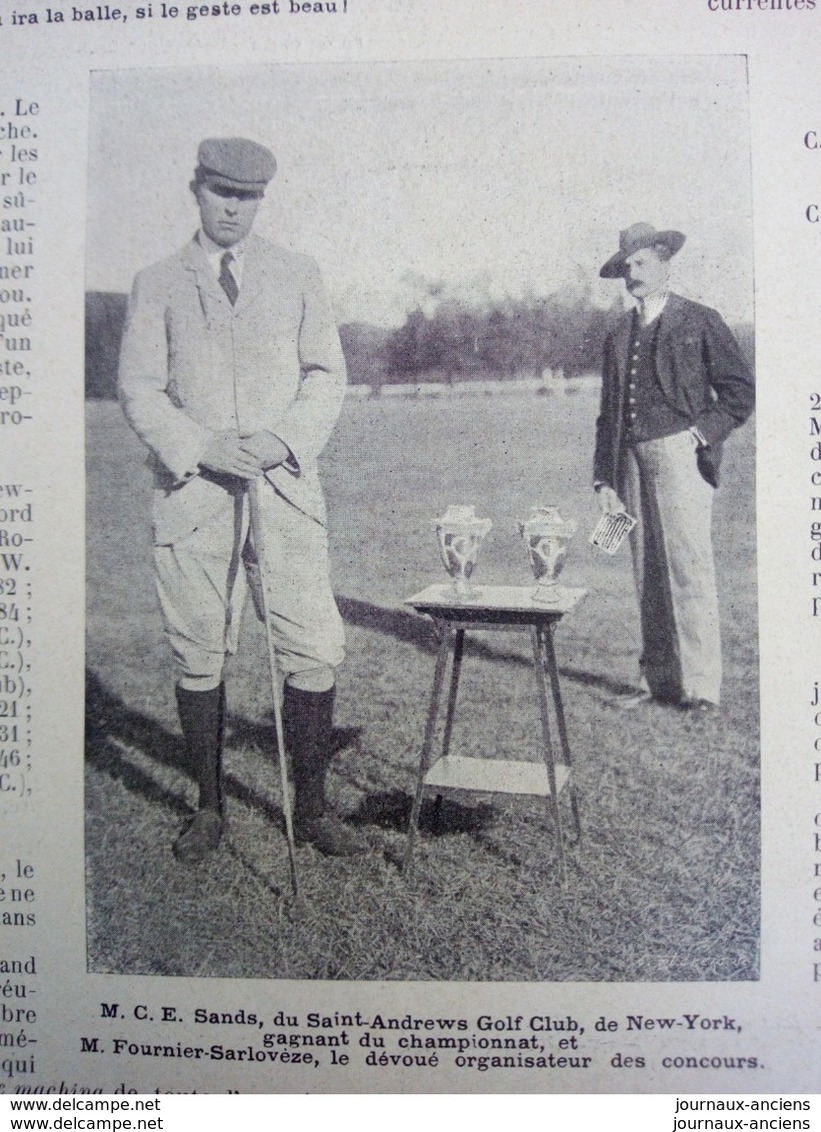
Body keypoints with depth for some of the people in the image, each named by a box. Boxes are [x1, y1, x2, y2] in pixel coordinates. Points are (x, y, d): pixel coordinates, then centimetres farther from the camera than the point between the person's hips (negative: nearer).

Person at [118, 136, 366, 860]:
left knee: (314, 651, -5)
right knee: (199, 657, 4)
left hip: (285, 489, 1)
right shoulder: (157, 286, 12)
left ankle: (312, 809, 11)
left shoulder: (298, 276, 15)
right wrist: (202, 448, -11)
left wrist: (284, 437, -9)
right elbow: (140, 389, 5)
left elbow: (327, 374, 9)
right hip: (191, 493, 0)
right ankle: (210, 809, 20)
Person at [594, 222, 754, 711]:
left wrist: (702, 432, -8)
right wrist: (605, 479, 11)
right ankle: (659, 680, 11)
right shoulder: (619, 336, 19)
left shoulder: (701, 322, 6)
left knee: (689, 570, -10)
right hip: (633, 460, 5)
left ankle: (700, 685, -4)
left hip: (680, 455, -5)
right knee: (648, 576, 5)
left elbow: (741, 390, 4)